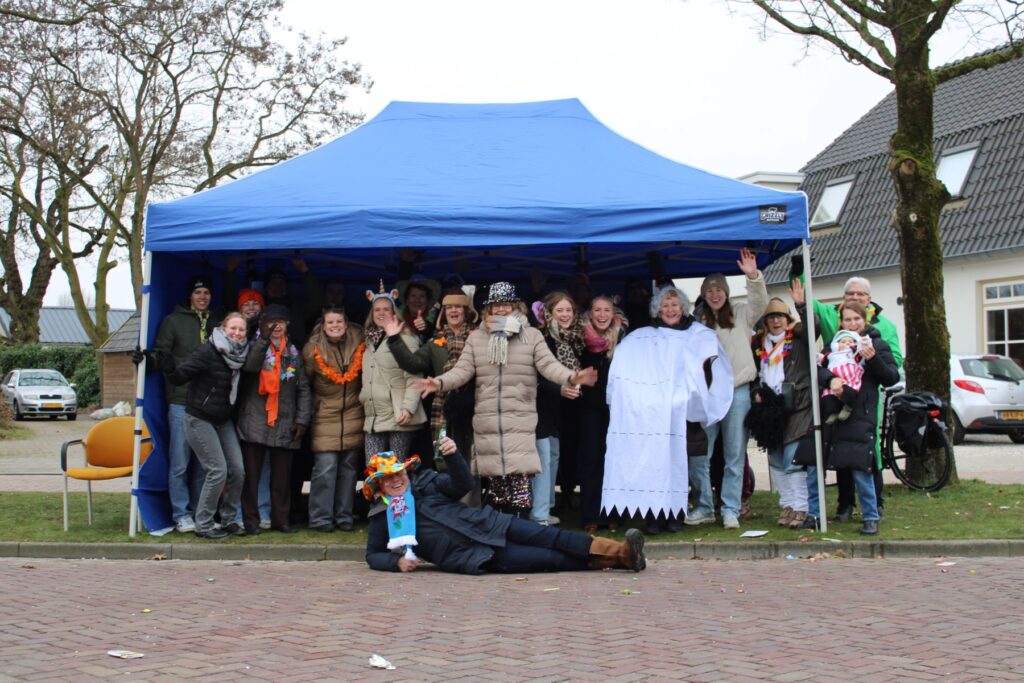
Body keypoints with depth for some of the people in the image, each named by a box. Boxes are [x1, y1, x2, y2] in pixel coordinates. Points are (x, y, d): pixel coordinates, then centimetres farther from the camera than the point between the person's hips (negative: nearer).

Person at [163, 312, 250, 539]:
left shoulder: (240, 354, 3)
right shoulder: (208, 352, -16)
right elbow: (179, 376, -21)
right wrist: (168, 365, -39)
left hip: (223, 420, 7)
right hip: (200, 418, -6)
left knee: (237, 469, 0)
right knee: (218, 471, -11)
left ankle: (229, 519, 17)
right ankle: (203, 525, 2)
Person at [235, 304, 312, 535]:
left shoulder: (293, 353, 14)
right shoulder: (255, 346, 5)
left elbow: (303, 389, 11)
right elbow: (250, 366, -18)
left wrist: (302, 419, 3)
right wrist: (264, 338, -22)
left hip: (284, 424, 3)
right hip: (254, 420, -2)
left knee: (282, 475, 5)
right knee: (251, 473, -1)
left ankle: (280, 520, 14)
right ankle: (250, 520, 6)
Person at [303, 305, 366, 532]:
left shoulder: (359, 345, -2)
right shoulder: (313, 350, -6)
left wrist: (365, 400, 9)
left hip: (353, 417, 3)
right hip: (325, 418, -2)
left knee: (349, 469, 7)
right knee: (325, 469, -8)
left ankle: (344, 517, 17)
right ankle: (321, 519, 1)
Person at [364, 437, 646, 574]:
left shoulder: (426, 482, 8)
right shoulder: (382, 518, 3)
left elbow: (464, 484, -4)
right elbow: (373, 555, 8)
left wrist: (453, 455, -23)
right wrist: (397, 562, -14)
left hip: (487, 525, 3)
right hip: (472, 557, -3)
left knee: (551, 537, -12)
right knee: (549, 559, -10)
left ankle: (622, 552, -11)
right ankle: (619, 559, -9)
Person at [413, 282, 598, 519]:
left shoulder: (532, 336, 4)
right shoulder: (476, 338, 10)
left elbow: (549, 365, -6)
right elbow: (462, 370, 3)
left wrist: (571, 377, -26)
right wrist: (439, 383, -15)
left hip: (520, 422, -2)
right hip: (487, 423, 3)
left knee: (520, 484, -8)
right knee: (494, 484, 7)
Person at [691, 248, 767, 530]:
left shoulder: (741, 314, 9)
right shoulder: (698, 322, 10)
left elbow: (760, 303, -8)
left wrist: (753, 277, -23)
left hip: (737, 391, -1)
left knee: (735, 456, 2)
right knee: (697, 455, 0)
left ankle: (731, 510, 9)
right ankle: (704, 507, 13)